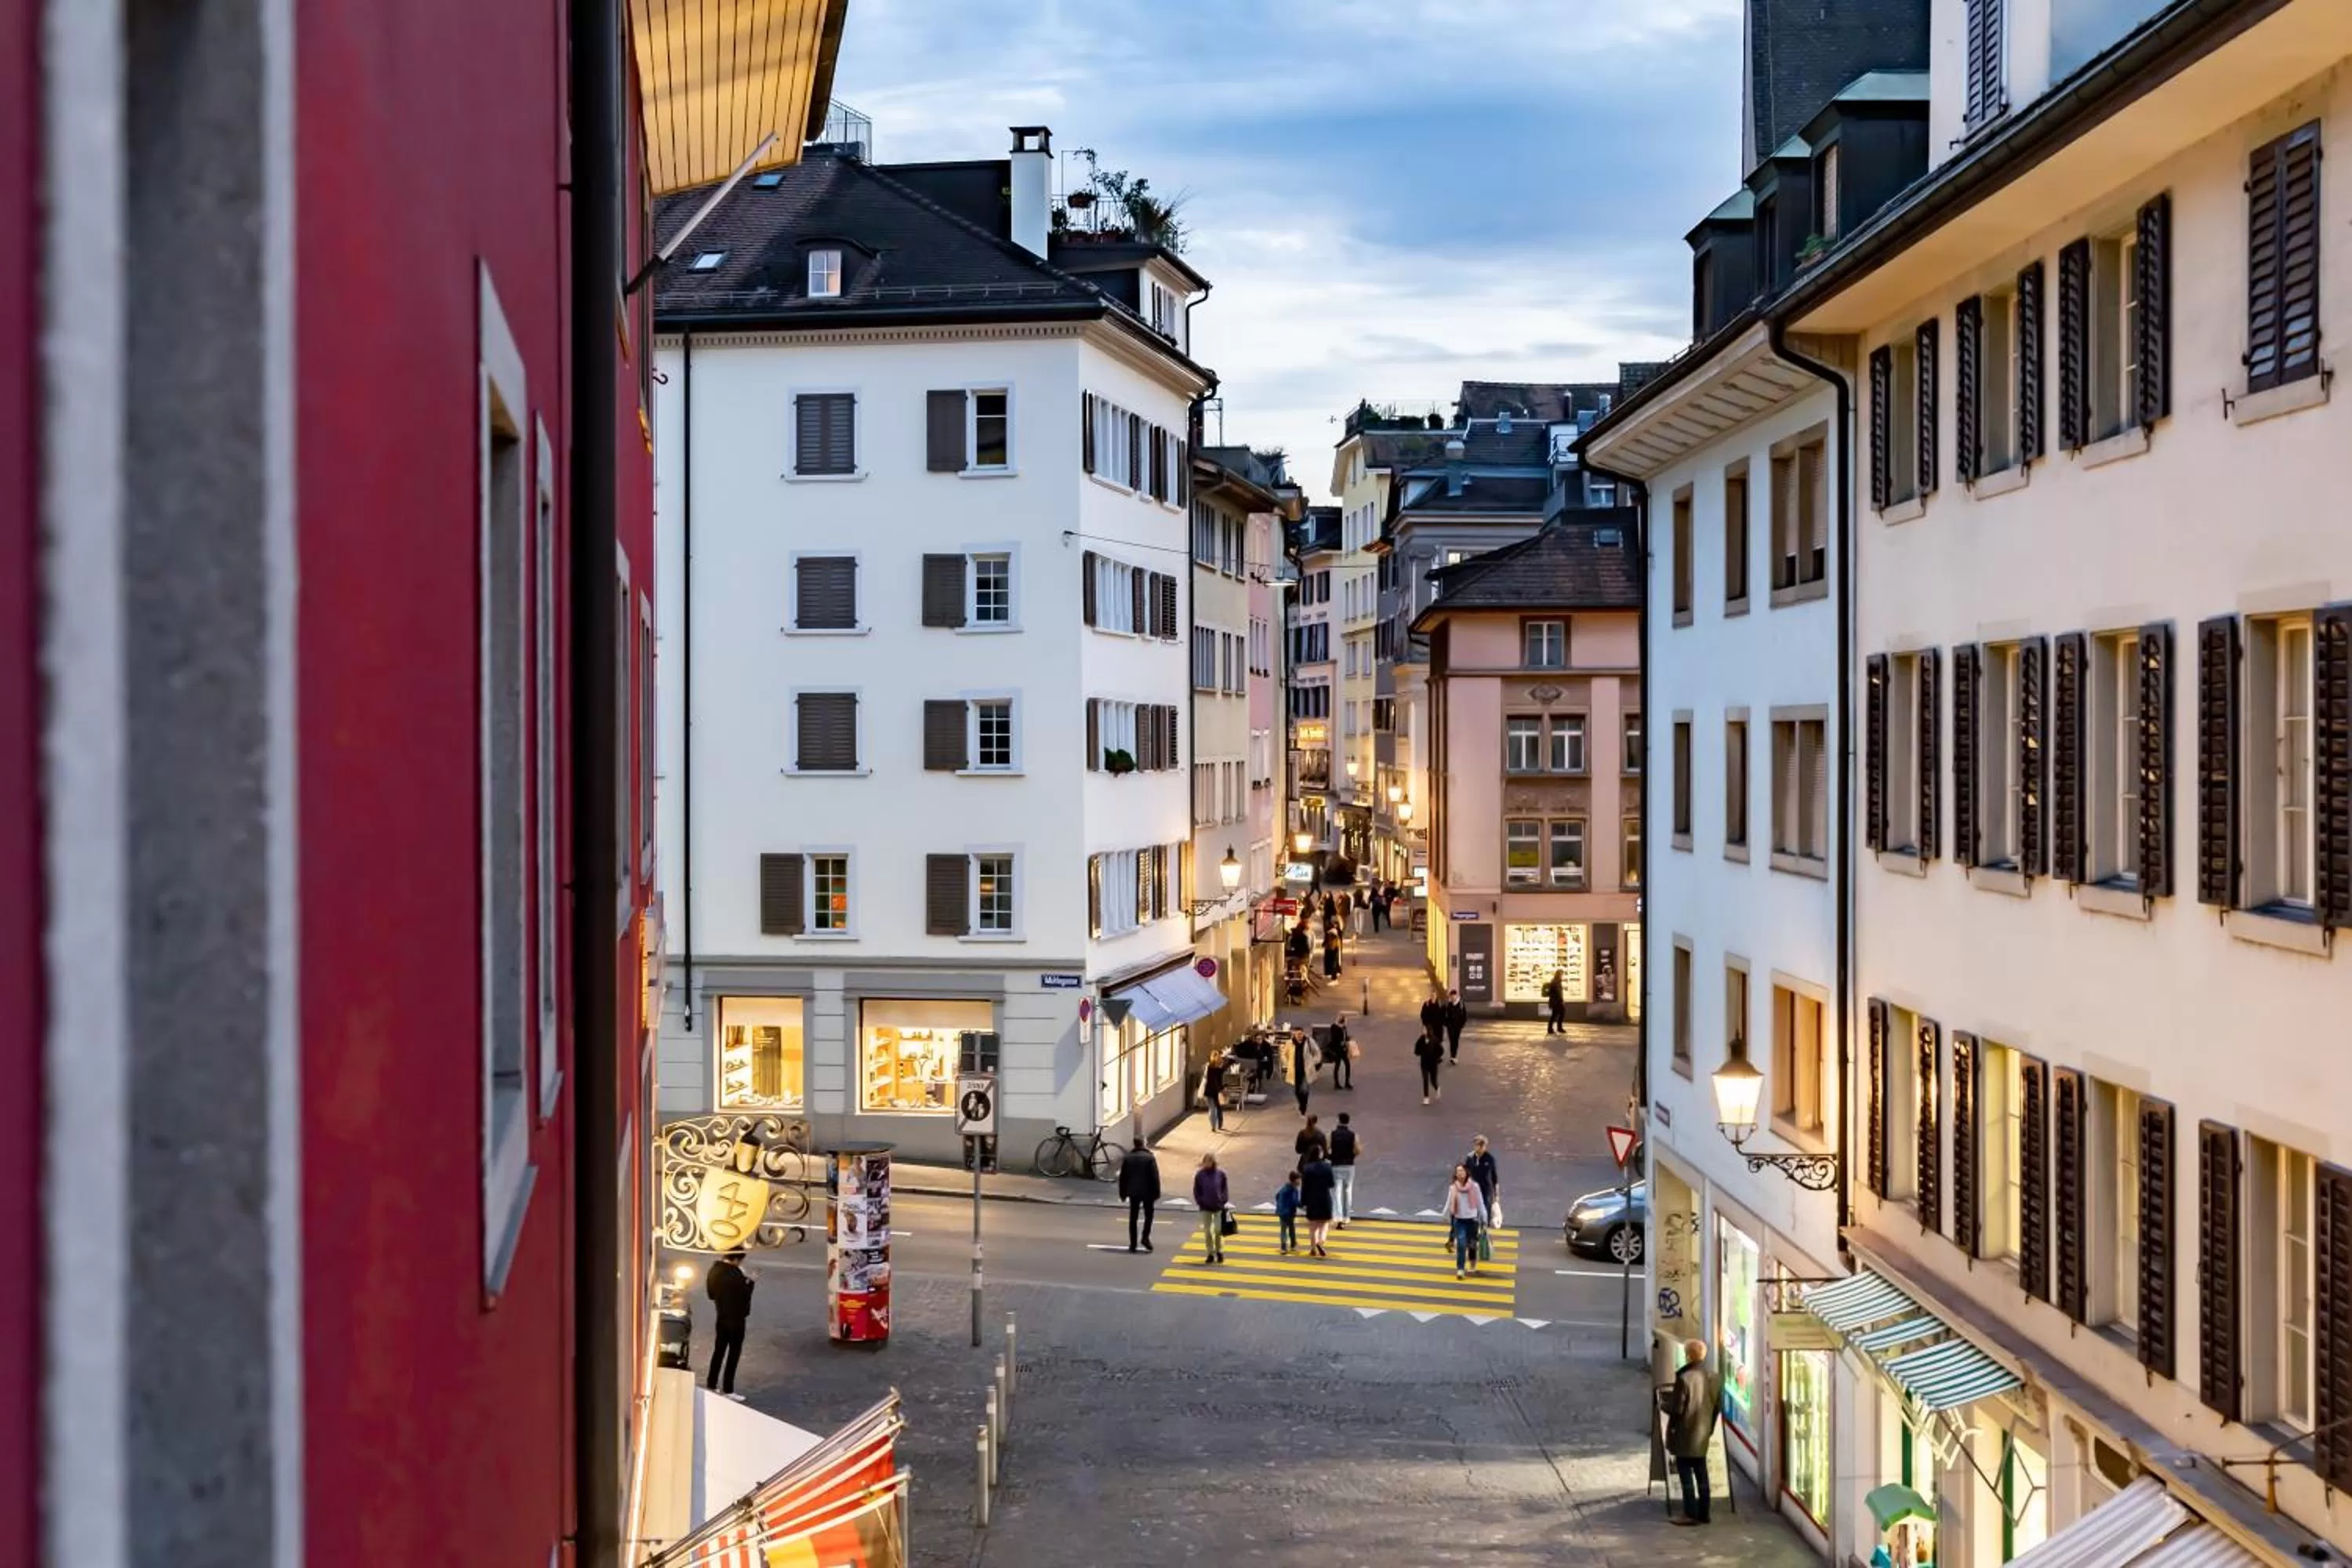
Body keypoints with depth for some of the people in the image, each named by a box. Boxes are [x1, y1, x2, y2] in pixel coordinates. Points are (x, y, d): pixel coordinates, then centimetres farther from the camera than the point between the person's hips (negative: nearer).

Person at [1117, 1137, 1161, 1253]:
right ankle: (1146, 1237, -4)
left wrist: (1123, 1193, 12)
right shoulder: (1149, 1158, -7)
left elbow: (1123, 1177, 5)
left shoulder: (1128, 1158, 3)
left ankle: (1133, 1244, 4)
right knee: (1148, 1215, 13)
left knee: (1133, 1217, 7)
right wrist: (1156, 1193, -4)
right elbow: (1155, 1177, -10)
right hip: (1147, 1192, -3)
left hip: (1133, 1192, 3)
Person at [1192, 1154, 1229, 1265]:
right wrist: (1200, 1202, -6)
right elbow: (1196, 1191, 3)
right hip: (1205, 1208, 1)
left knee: (1218, 1230, -3)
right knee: (1207, 1231, 4)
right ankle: (1210, 1253, 14)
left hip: (1219, 1207, -1)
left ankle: (1219, 1251, 16)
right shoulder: (1200, 1175, -3)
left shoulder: (1221, 1174, -3)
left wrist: (1224, 1201, -5)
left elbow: (1224, 1189, 4)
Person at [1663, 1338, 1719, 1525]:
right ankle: (1704, 1513, 19)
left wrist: (1662, 1401, 0)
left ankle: (1691, 1514, 3)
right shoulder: (1708, 1377, 0)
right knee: (1701, 1474, 14)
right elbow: (1714, 1405, 9)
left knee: (1686, 1474, 2)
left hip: (1685, 1435, -7)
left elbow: (1676, 1409, -19)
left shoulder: (1684, 1378, -22)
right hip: (1703, 1434, 7)